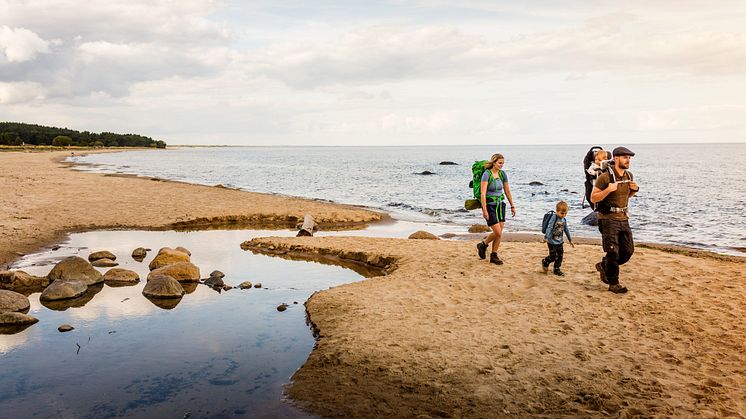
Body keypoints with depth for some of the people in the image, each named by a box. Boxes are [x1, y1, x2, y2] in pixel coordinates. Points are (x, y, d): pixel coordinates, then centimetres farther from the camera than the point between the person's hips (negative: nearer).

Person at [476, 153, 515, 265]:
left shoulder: (503, 174, 3)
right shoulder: (486, 174, -16)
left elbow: (507, 191, 12)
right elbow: (483, 193, -22)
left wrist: (512, 206, 16)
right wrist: (484, 210, -27)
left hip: (500, 204, 6)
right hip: (489, 205, -6)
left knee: (499, 233, 5)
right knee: (497, 232, -10)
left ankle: (494, 256, 17)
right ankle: (482, 245, 16)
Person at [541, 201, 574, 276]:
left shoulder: (564, 220, 6)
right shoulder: (554, 217, -15)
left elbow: (566, 230, 18)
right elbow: (549, 228, -23)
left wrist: (570, 240, 24)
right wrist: (546, 237, -33)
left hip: (560, 242, 7)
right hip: (552, 242, -7)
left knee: (560, 256, 7)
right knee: (553, 257, -3)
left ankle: (557, 269, 20)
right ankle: (545, 262, 25)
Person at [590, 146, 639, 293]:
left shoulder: (629, 175, 9)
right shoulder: (605, 177, -13)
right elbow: (593, 198, -12)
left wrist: (635, 190, 3)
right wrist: (608, 189, -26)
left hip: (623, 219, 7)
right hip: (608, 219, -7)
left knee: (628, 251, 8)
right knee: (613, 252, -5)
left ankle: (603, 266, 30)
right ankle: (613, 284, 8)